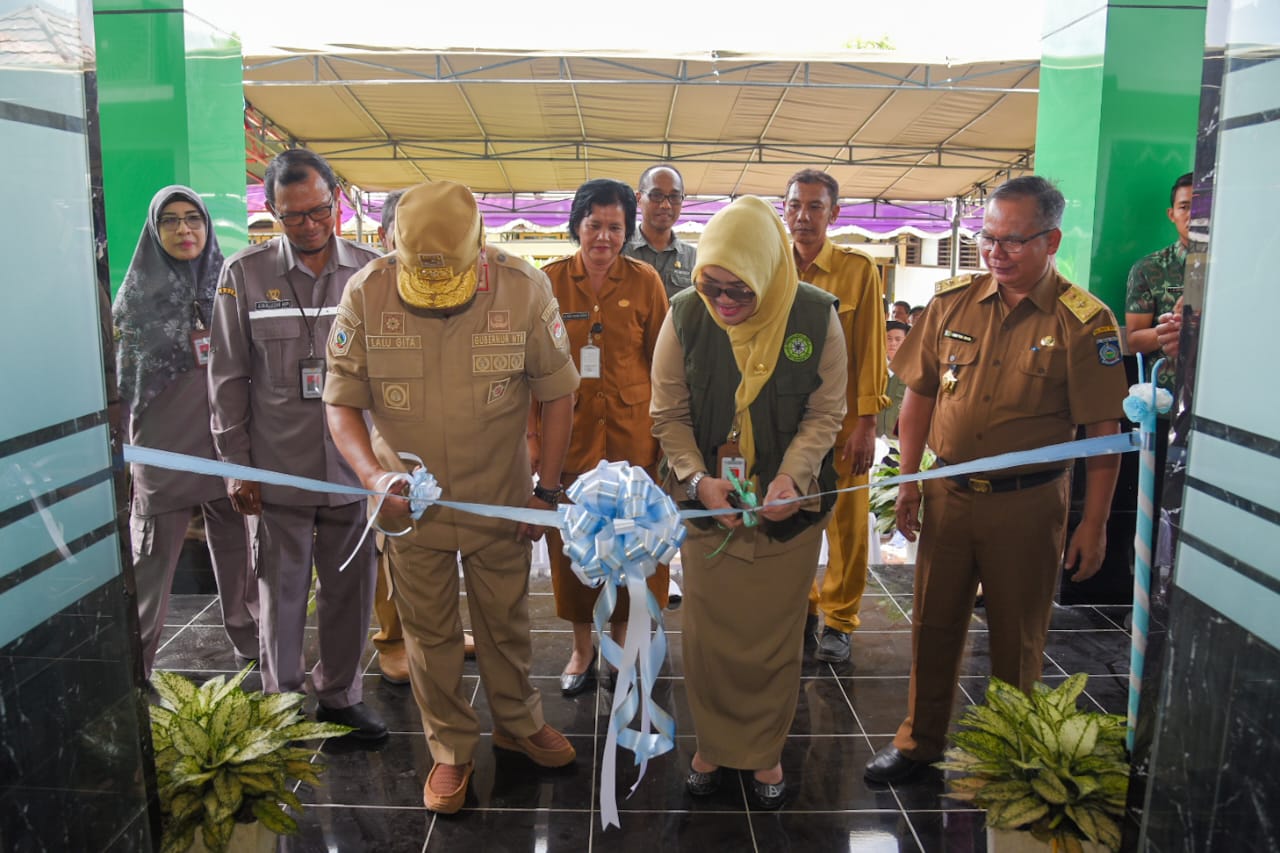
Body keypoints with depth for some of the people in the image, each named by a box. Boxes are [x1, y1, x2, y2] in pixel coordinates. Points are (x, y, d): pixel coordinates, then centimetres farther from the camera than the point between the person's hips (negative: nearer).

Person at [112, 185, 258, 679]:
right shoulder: (136, 294, 3)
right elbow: (123, 378, 6)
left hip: (226, 445, 1)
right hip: (163, 449, -1)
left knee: (237, 552, 8)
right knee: (152, 558, 3)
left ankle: (249, 643, 23)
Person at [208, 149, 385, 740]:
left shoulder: (372, 272, 1)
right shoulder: (244, 274, 0)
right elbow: (228, 377, 3)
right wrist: (236, 465, 1)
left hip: (354, 464, 1)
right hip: (278, 466, -1)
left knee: (350, 588, 11)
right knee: (282, 591, 10)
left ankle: (340, 694, 30)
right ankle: (280, 702, 28)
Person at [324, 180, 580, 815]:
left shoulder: (522, 288, -16)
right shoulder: (365, 295, -15)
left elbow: (557, 392, -7)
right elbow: (341, 403, -9)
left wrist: (546, 489, -6)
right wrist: (372, 475, -27)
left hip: (501, 501, 0)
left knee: (505, 622, 18)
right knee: (429, 633, 15)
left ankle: (518, 722, 44)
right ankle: (452, 749, 37)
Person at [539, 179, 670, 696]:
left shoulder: (644, 281, 0)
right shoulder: (550, 281, 0)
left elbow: (660, 360, 4)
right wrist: (534, 430, -2)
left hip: (631, 429, 0)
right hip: (568, 427, 1)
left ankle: (621, 637, 28)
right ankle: (582, 646, 26)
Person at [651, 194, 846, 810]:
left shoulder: (816, 317, -11)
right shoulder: (686, 316, -8)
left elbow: (825, 414, -3)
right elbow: (669, 414, -2)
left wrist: (792, 476, -18)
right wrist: (697, 479, -15)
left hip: (788, 506, 0)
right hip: (707, 501, 1)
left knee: (776, 634, 11)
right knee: (708, 631, 9)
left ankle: (765, 749, 34)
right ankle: (714, 742, 33)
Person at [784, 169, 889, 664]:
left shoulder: (858, 270, -4)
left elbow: (870, 349, -4)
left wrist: (866, 422, -9)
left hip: (839, 419, -3)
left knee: (846, 524, 5)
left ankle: (838, 620, 21)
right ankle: (801, 607, 29)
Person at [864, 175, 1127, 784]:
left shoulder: (1084, 321, -10)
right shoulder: (953, 300, 0)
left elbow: (1104, 431, -8)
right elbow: (919, 393, 6)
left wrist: (1094, 525, -8)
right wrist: (908, 482, 3)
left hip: (1027, 505, -3)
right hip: (947, 495, 3)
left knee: (1017, 637, 12)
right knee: (932, 624, 14)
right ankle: (919, 741, 33)